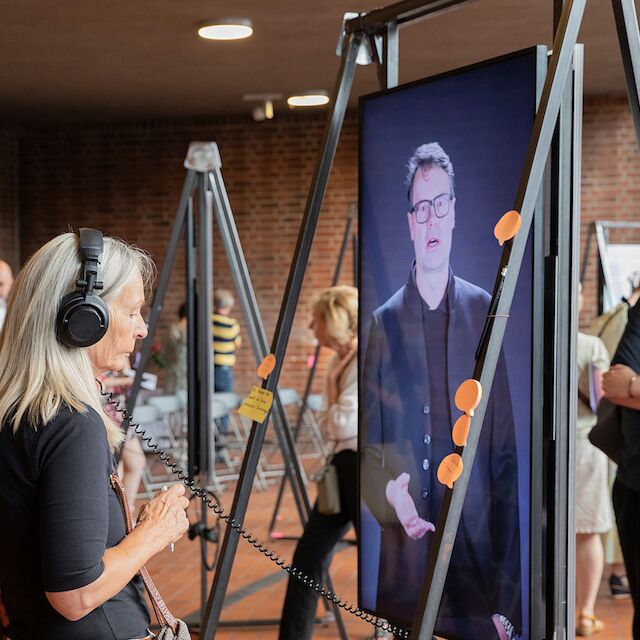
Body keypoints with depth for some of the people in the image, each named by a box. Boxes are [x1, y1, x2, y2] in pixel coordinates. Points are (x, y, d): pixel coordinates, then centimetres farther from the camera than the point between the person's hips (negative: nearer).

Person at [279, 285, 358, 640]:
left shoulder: (363, 364, -16)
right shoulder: (339, 361, 11)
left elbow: (343, 425, -17)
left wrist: (331, 381, -8)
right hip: (343, 465, 9)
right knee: (308, 556, 7)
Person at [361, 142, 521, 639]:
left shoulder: (484, 312, 1)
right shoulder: (384, 323, 2)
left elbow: (505, 458, 0)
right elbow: (368, 450, 6)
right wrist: (390, 494, -18)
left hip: (479, 564, 0)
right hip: (405, 575, 0)